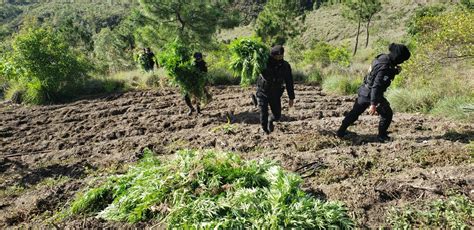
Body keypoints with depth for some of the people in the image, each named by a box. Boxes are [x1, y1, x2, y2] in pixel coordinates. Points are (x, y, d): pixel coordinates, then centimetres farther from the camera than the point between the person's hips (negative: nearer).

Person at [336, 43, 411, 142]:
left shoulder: (383, 57, 1)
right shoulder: (385, 67, -26)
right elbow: (376, 86, -30)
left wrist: (395, 70, 2)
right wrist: (373, 104, -29)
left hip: (364, 91, 9)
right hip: (371, 94, -9)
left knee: (355, 112, 18)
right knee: (387, 114, 8)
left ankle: (341, 131, 26)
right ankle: (382, 136, 17)